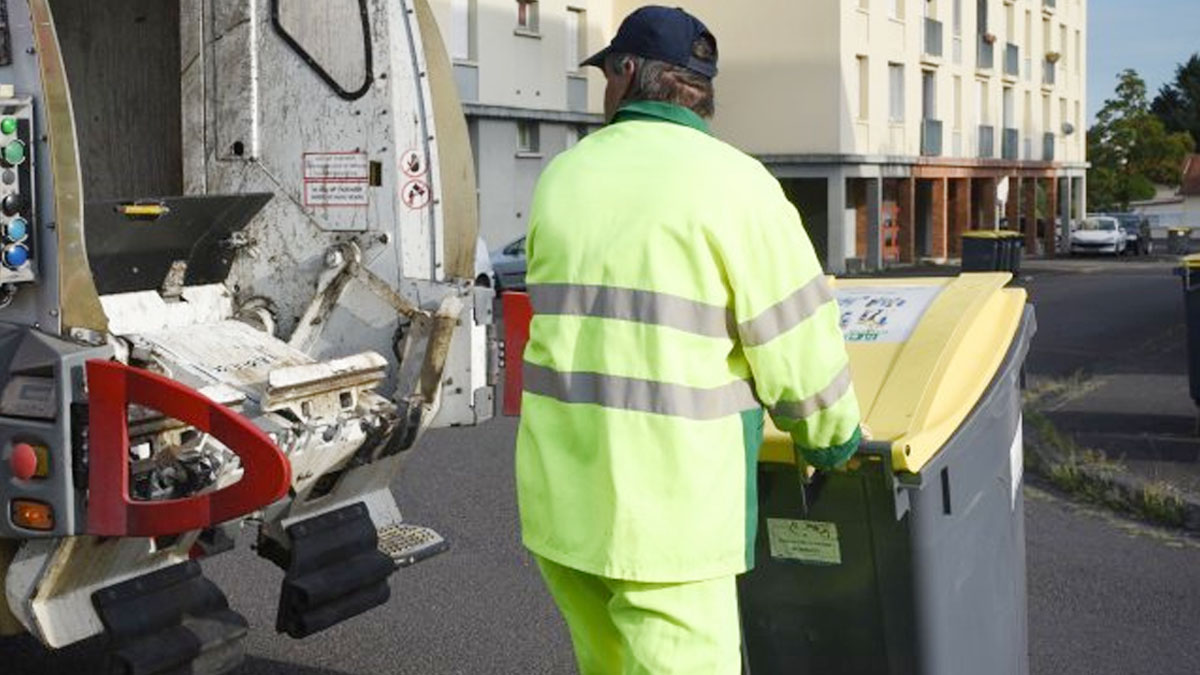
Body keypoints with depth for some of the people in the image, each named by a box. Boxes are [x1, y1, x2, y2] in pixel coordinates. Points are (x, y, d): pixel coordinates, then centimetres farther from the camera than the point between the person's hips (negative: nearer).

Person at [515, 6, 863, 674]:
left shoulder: (562, 178, 7)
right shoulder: (733, 182, -9)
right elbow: (796, 344, -10)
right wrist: (832, 436, 9)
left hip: (559, 494, 6)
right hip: (664, 509, -5)